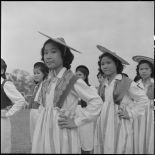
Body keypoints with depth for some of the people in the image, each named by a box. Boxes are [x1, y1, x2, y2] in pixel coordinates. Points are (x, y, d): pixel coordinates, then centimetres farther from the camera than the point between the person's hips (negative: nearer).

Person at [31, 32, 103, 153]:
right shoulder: (47, 82, 8)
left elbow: (96, 102, -10)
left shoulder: (73, 80, -9)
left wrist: (76, 121, -9)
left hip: (62, 132, -5)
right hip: (42, 133, 5)